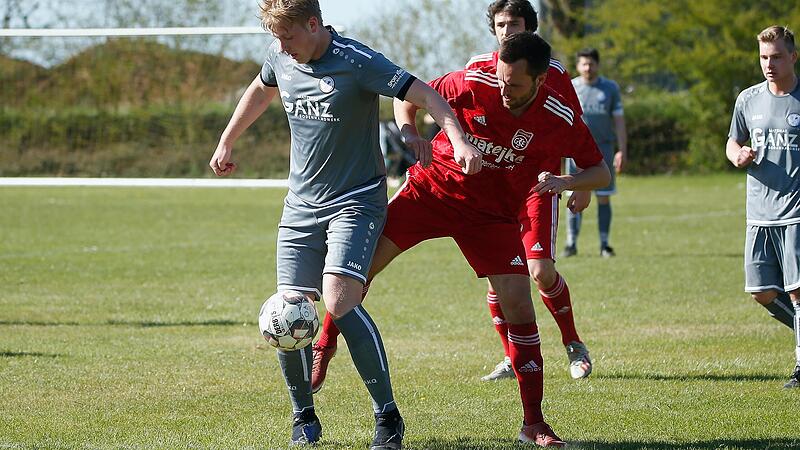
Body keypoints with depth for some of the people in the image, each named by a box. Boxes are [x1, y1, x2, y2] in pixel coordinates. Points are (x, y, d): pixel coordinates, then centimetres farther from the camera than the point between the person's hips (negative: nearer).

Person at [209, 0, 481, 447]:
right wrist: (226, 143, 33)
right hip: (301, 204, 6)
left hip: (356, 200, -6)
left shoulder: (356, 61, -18)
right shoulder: (281, 57, 1)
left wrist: (459, 139, -37)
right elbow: (260, 91, 24)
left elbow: (424, 94, -21)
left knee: (339, 301, -24)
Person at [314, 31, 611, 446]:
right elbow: (407, 96, -2)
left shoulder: (560, 120, -16)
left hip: (493, 215, 0)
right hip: (433, 188, 0)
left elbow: (600, 172, -4)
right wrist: (409, 132, -23)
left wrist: (566, 182, -25)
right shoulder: (472, 84, -17)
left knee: (518, 305, -12)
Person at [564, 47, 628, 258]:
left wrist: (622, 151, -1)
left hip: (603, 149, 1)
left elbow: (619, 121, 6)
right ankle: (571, 243, -2)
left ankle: (604, 244, 6)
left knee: (604, 198, 1)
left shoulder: (610, 88, 6)